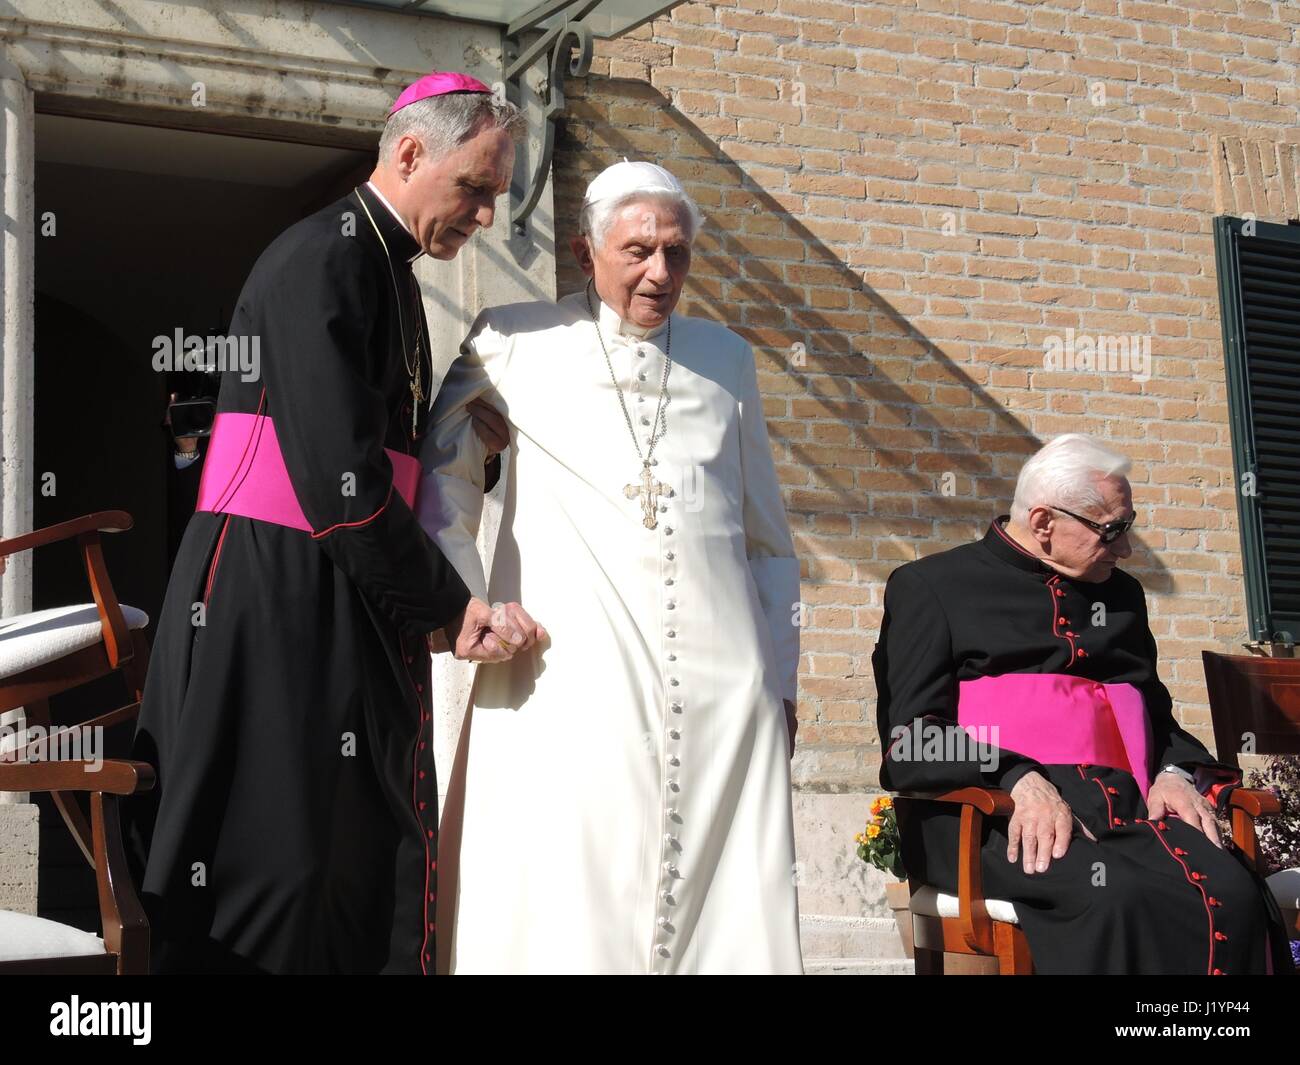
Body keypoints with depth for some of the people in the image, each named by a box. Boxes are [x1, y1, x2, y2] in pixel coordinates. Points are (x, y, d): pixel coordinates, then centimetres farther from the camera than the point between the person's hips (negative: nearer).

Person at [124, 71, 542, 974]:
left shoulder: (389, 274, 19)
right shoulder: (323, 258, -11)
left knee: (366, 873, 6)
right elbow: (338, 475, -19)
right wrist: (451, 608, -11)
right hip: (269, 600, -9)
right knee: (277, 874, -7)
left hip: (346, 610, 9)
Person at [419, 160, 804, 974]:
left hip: (722, 689, 3)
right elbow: (439, 461, 11)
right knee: (571, 914, -5)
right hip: (569, 682, -3)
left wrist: (782, 681, 15)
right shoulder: (518, 343, 6)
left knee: (728, 907, 0)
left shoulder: (727, 359, 16)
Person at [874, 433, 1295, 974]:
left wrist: (1177, 773, 6)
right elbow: (910, 741, -2)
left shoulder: (1121, 595, 26)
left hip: (1126, 809, 5)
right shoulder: (930, 586, 9)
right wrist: (1020, 781, -19)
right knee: (1121, 898, -36)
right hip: (991, 816, -5)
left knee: (1233, 898, -28)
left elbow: (1158, 716, 31)